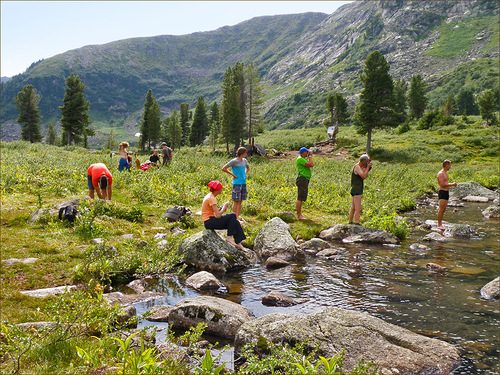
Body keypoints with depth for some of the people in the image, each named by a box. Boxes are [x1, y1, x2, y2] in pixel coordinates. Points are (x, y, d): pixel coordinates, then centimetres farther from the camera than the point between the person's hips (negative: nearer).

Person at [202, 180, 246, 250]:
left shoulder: (210, 196, 11)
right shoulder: (211, 198, -19)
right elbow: (218, 215, -23)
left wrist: (222, 208, -3)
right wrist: (224, 207, -7)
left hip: (211, 220, 9)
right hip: (209, 222, -9)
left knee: (235, 223, -1)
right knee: (232, 216, -16)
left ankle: (239, 244, -4)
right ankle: (229, 238, -10)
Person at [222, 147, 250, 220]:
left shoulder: (245, 161, 9)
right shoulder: (234, 161, -11)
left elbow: (248, 168, 30)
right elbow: (224, 168, -13)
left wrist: (245, 174, 12)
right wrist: (233, 175, -11)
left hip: (244, 183, 7)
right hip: (237, 183, -7)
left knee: (240, 201, 10)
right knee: (236, 201, -2)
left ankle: (238, 217, 17)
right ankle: (234, 218, 4)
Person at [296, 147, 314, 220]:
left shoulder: (304, 159, 19)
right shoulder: (300, 159, -14)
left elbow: (312, 165, 19)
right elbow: (311, 165, -20)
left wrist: (309, 157, 16)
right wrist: (310, 156, -8)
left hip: (305, 180, 11)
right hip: (302, 179, -11)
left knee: (301, 198, 15)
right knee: (300, 198, -10)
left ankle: (300, 213, 22)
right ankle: (298, 215, -10)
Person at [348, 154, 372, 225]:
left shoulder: (360, 167, 14)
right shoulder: (357, 167, -15)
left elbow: (364, 177, 16)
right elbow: (363, 176, -25)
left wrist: (368, 168, 6)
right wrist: (368, 167, -17)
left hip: (357, 190, 10)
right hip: (356, 191, -10)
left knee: (353, 208, 18)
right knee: (358, 209, -15)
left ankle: (350, 222, 27)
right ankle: (356, 224, -19)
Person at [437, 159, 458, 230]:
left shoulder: (445, 173, 17)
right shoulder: (441, 173, -14)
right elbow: (442, 185, -21)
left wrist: (452, 186, 11)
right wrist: (452, 184, -15)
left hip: (446, 192, 10)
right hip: (442, 193, -10)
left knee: (444, 209, 10)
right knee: (441, 209, -9)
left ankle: (440, 223, 16)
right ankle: (439, 225, -6)